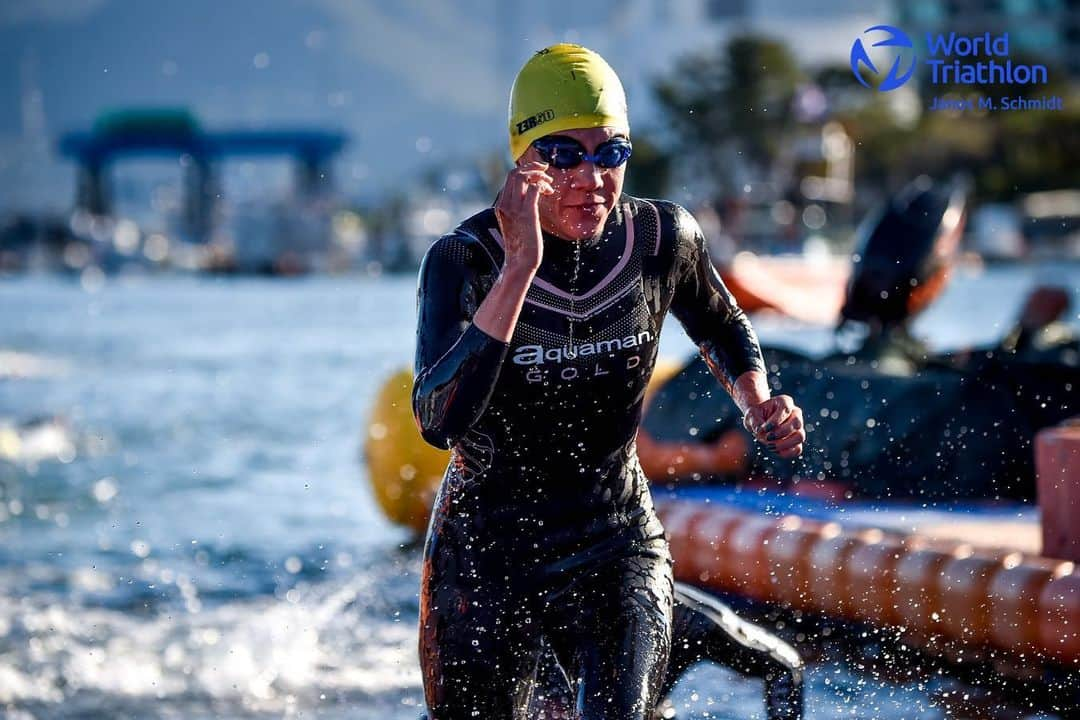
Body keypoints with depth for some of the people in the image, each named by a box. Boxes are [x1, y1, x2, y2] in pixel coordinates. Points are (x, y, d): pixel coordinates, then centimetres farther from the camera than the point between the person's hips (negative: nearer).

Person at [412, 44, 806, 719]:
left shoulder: (662, 238, -9)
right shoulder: (464, 259, -19)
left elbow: (722, 329, 14)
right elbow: (440, 420, -35)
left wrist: (758, 404, -7)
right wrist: (520, 266, -39)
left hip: (616, 543, 1)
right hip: (484, 550, -1)